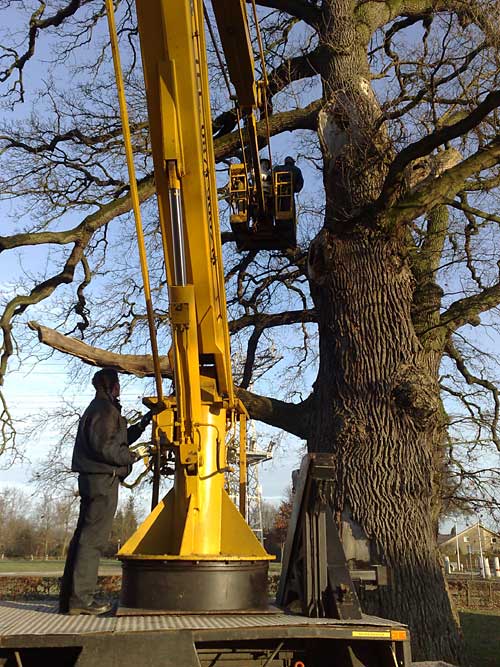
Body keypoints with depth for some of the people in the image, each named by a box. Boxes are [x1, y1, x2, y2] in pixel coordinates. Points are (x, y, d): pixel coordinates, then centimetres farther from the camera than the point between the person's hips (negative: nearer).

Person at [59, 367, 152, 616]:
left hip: (92, 479, 10)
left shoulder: (96, 408, 23)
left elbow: (120, 438, 27)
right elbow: (105, 447, -20)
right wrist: (134, 455, -8)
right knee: (94, 538, -9)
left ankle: (70, 597, 15)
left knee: (83, 536, 10)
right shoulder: (105, 409, -10)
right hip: (103, 479, -10)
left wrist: (145, 421, 27)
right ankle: (80, 599, -8)